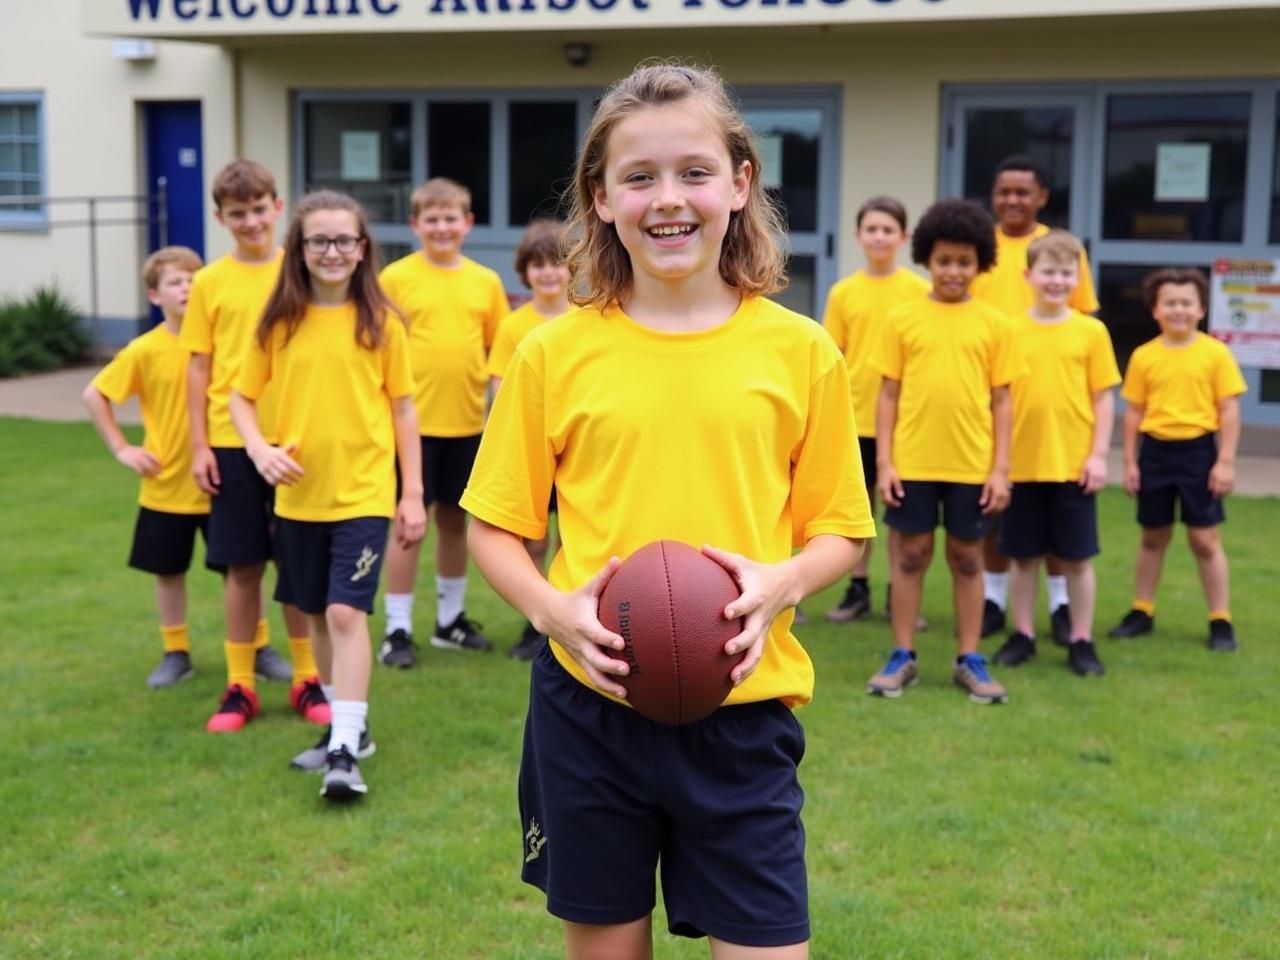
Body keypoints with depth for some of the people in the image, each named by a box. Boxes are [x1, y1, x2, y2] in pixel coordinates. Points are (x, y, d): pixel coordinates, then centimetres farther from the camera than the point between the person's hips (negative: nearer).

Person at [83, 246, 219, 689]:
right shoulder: (145, 350, -7)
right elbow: (94, 395, 2)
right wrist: (121, 448, -2)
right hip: (167, 483, 0)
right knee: (169, 569, 10)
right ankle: (176, 653, 24)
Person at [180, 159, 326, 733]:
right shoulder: (211, 283, 2)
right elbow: (199, 367, 4)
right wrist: (198, 445, 0)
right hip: (231, 443, 0)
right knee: (242, 566, 6)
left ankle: (306, 679, 19)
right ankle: (239, 685, 17)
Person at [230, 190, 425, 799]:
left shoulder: (380, 321, -4)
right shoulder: (280, 322, 1)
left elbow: (403, 408, 1)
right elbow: (242, 396, 8)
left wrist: (413, 493, 0)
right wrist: (260, 450, -11)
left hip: (363, 492, -3)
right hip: (299, 493, 3)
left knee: (346, 613, -12)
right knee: (317, 616, 13)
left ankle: (346, 751, -8)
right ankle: (346, 727, 30)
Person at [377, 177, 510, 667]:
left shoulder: (485, 281, 5)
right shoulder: (396, 278, -4)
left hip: (467, 422, 3)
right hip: (413, 420, -3)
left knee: (454, 518, 14)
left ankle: (451, 619, 27)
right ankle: (397, 629, 9)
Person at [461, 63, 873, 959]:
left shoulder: (798, 350, -2)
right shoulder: (555, 351, -2)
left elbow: (841, 531, 4)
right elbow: (495, 526, 4)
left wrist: (781, 582, -16)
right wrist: (554, 609, -14)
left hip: (741, 709, 0)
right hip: (587, 703, 1)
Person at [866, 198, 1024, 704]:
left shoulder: (993, 324, 1)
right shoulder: (903, 318, 1)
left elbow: (1001, 402, 3)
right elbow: (889, 394, 2)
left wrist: (1001, 468, -2)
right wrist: (884, 461, -3)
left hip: (972, 464, 0)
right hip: (913, 461, 0)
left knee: (968, 558, 10)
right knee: (911, 554, 8)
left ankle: (970, 660, 19)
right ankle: (902, 657, 17)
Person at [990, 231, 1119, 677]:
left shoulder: (1091, 331, 0)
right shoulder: (1011, 331, 2)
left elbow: (1104, 398, 2)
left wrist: (1098, 455, -5)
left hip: (1074, 464, -1)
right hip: (1022, 464, 1)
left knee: (1077, 557, 6)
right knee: (1024, 555, 11)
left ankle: (1082, 641, 17)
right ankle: (1023, 635, 24)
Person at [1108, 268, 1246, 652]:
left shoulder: (1215, 353, -6)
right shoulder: (1144, 356, 0)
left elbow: (1229, 410, -5)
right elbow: (1134, 411, 4)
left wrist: (1226, 461, -9)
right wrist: (1130, 462, 3)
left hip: (1198, 451, -2)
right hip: (1155, 451, 2)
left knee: (1205, 539, 3)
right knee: (1153, 537, 15)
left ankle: (1221, 620, 12)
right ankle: (1142, 612, 27)